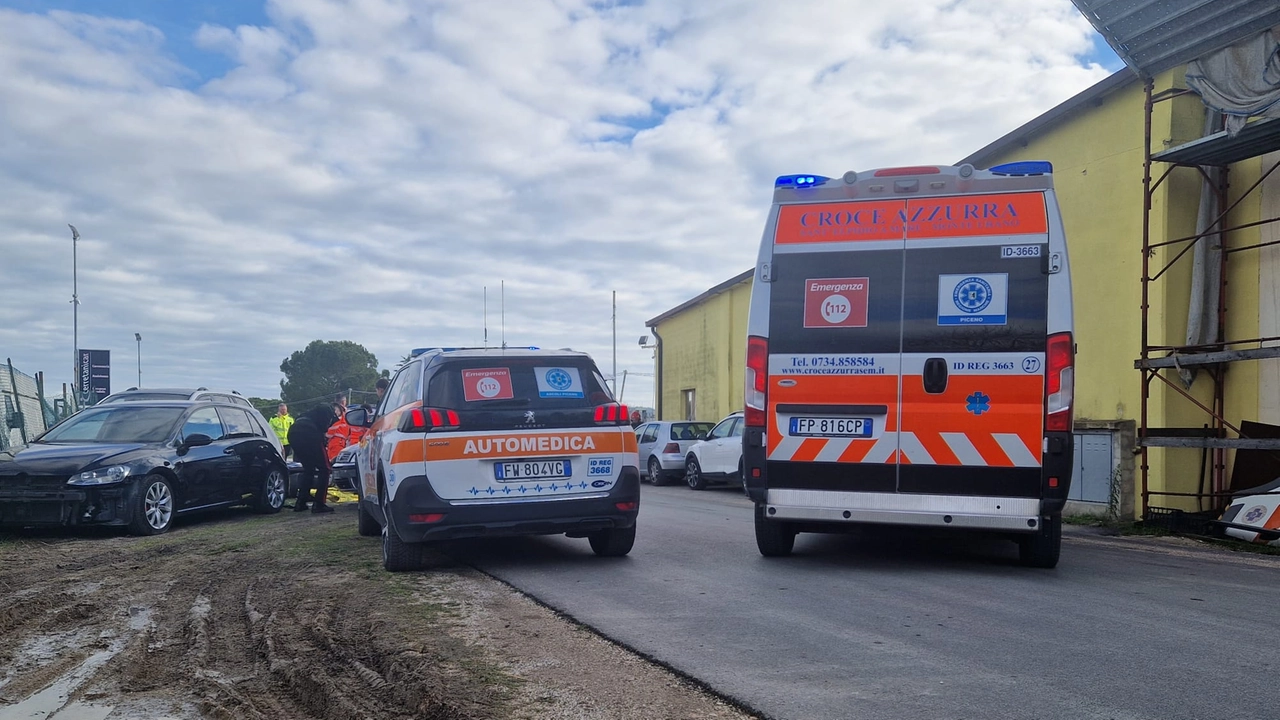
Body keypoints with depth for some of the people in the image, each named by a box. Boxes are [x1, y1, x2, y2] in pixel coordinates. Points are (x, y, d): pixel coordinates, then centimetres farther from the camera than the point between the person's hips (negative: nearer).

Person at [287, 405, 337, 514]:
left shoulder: (318, 411, 36)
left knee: (308, 469, 23)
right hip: (309, 434, -8)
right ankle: (319, 504, -3)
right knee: (324, 469, 2)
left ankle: (300, 503, 20)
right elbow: (322, 426, -6)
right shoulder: (328, 410, 13)